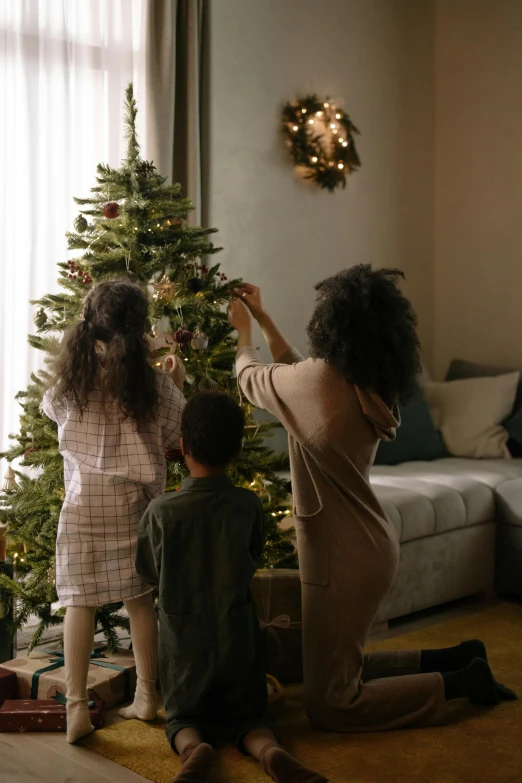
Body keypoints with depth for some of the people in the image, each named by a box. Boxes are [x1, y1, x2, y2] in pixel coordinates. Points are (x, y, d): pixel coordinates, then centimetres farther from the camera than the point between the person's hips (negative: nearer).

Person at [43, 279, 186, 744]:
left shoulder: (70, 381, -6)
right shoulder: (155, 384, -8)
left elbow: (52, 408, 16)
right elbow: (179, 440, 1)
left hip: (84, 504, -1)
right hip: (137, 505, 1)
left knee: (79, 603, 4)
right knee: (139, 600, 12)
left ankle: (76, 707, 5)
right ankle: (147, 696, 23)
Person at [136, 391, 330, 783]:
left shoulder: (161, 511, -15)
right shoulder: (249, 505, -10)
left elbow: (147, 570, 1)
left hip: (183, 640, -1)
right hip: (237, 636, 1)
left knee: (183, 717, 17)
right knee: (245, 716, 16)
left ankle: (192, 747, -17)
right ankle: (270, 749, -17)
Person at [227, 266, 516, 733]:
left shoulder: (321, 378, -21)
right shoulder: (373, 386, 3)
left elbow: (252, 380, 1)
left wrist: (243, 331, 20)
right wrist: (263, 318, 27)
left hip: (342, 557, -9)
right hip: (371, 547, 9)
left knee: (329, 707, 1)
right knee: (343, 669, 25)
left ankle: (460, 682, 3)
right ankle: (458, 661, 22)